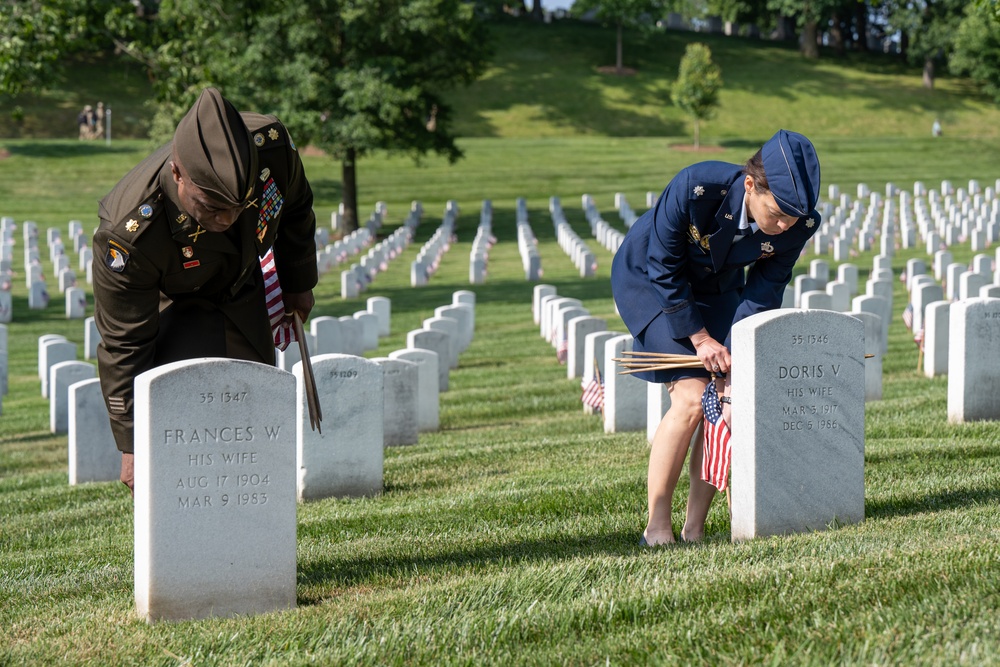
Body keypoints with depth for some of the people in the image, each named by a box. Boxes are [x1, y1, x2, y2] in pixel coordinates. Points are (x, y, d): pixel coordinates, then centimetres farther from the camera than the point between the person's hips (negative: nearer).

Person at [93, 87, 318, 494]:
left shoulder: (272, 147, -33)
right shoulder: (129, 234, -42)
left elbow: (295, 209, -5)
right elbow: (124, 346, -30)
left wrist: (298, 282, 10)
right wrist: (131, 445, -25)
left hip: (243, 297, 5)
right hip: (169, 306, -5)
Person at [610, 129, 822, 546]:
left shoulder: (800, 225, -24)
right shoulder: (695, 188, -36)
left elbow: (766, 287, -8)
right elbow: (664, 269, -23)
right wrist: (700, 338, -23)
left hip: (717, 288, 5)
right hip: (648, 279, -5)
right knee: (692, 398, -18)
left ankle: (695, 527, 1)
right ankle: (657, 528, -9)